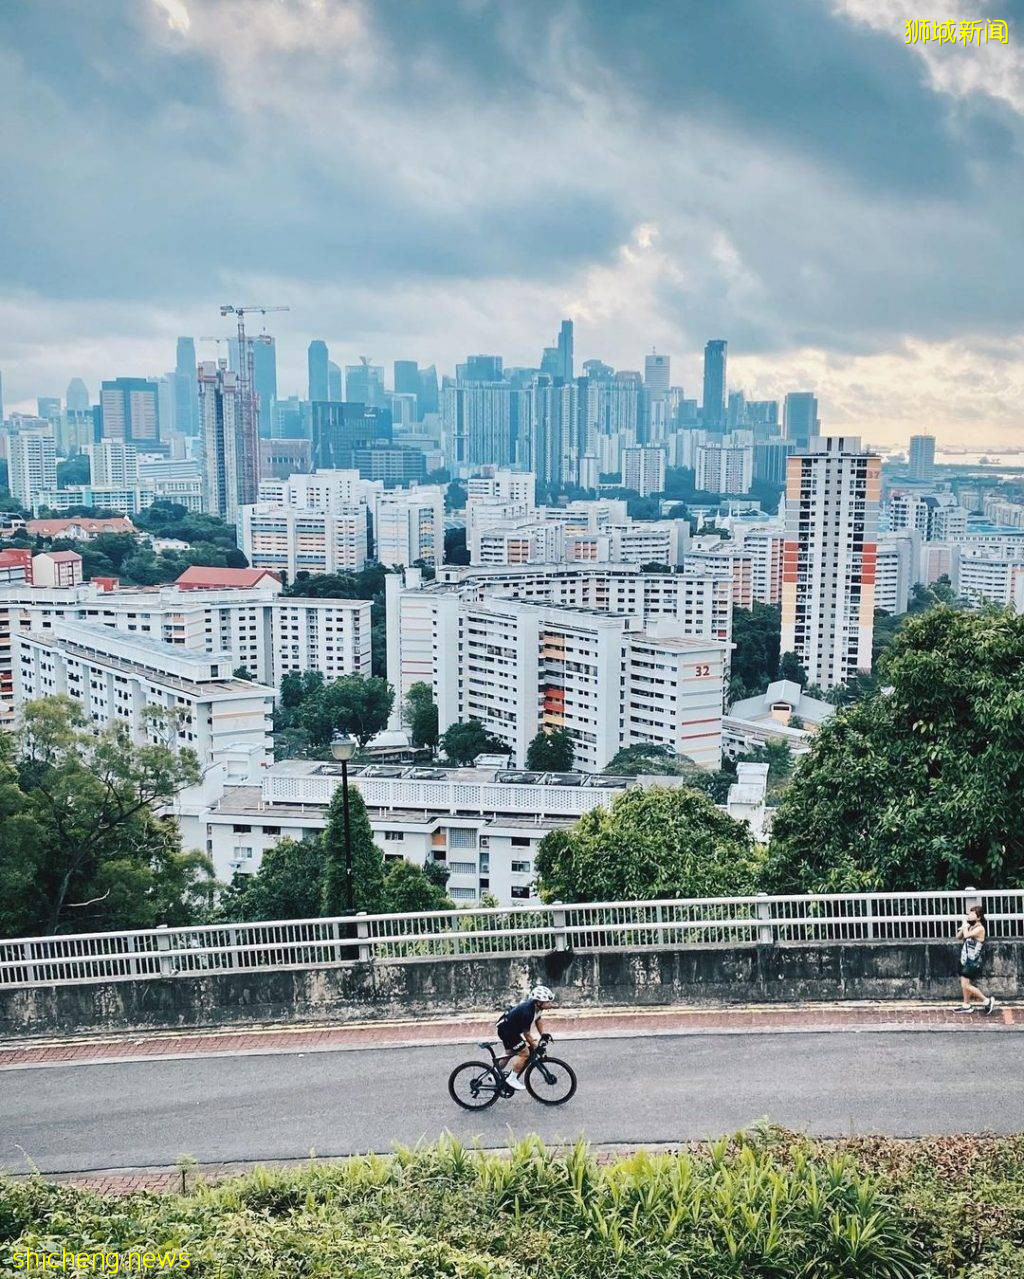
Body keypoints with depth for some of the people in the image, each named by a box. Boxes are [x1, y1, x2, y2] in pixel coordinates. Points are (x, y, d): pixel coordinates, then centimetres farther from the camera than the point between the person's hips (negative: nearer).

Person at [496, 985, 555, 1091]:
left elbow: (538, 1019, 11)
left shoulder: (536, 1006, -10)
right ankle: (511, 1078, 0)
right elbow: (526, 1033, -23)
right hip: (507, 1030, -10)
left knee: (511, 1053, 25)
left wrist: (543, 1034, 7)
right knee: (524, 1053, -12)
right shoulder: (527, 1012, -35)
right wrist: (535, 1046, -11)